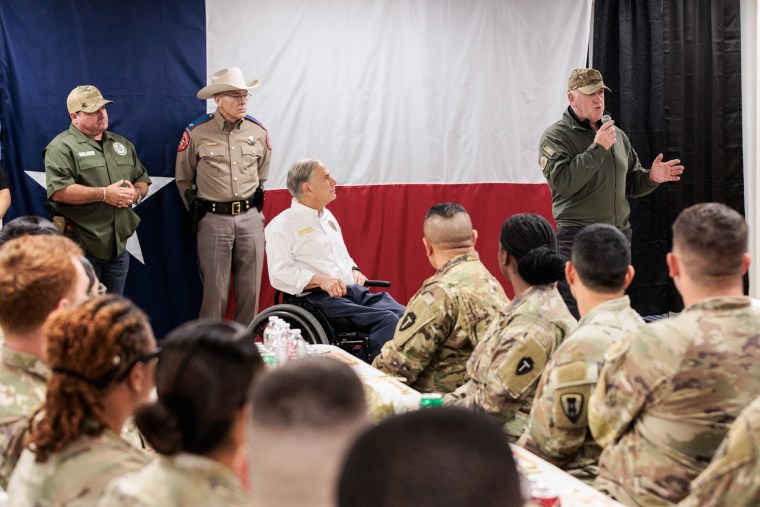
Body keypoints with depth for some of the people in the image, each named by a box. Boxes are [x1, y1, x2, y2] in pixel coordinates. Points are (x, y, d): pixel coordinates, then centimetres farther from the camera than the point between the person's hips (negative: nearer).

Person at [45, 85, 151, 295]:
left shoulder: (122, 144, 16)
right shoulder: (62, 148, -8)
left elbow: (142, 180, 21)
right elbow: (58, 191, -20)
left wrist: (136, 194, -3)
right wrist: (104, 194, -20)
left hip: (119, 247, 7)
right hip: (80, 248, -7)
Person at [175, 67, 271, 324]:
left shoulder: (258, 131, 6)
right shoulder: (196, 133, -4)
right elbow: (183, 180, 8)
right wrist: (198, 210, 9)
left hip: (250, 217, 3)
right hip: (214, 219, -3)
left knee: (250, 289, 6)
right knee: (215, 291, 0)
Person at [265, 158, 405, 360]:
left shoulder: (327, 216, 25)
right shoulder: (281, 226, -1)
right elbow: (279, 274, -11)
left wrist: (354, 271, 13)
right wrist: (320, 280, -21)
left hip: (354, 290, 8)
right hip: (319, 298, -8)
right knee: (387, 321, -29)